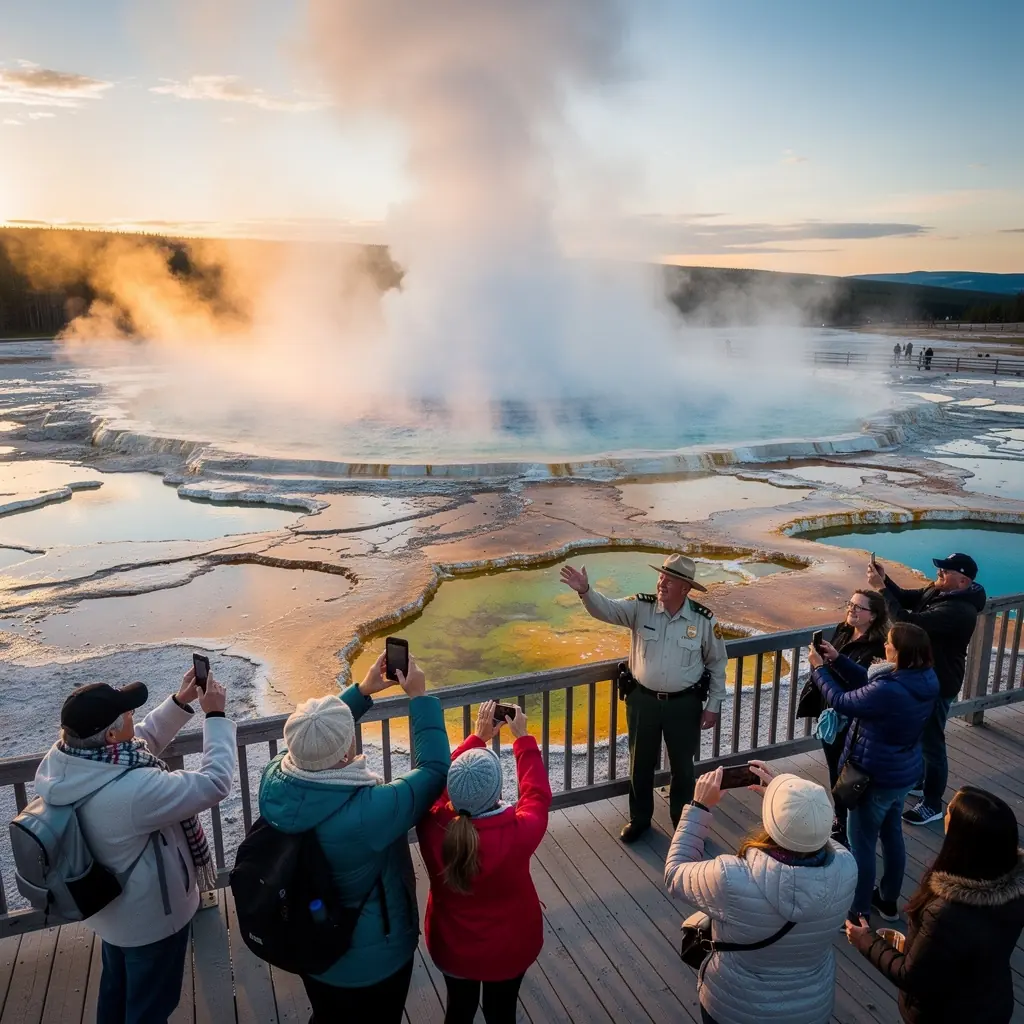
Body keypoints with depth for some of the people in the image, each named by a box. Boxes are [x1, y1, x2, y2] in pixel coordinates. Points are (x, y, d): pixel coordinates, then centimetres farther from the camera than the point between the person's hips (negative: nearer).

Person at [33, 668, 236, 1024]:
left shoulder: (62, 759, -16)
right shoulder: (134, 791, -42)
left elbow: (143, 740, -1)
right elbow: (213, 784, -31)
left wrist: (180, 702, -8)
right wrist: (215, 716, -23)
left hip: (110, 906, 8)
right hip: (150, 917, -8)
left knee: (117, 988, 32)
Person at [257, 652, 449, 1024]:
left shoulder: (273, 780, -23)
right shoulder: (368, 811, -41)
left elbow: (311, 741, -2)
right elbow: (433, 769, -26)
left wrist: (362, 691, -1)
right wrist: (420, 696, -19)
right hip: (371, 960, -5)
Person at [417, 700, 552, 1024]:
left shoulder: (432, 826, -30)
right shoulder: (519, 833, -35)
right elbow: (537, 794, -14)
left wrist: (479, 737, -3)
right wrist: (522, 738, -5)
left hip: (450, 945, 2)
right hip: (508, 947, -1)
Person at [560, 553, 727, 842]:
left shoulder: (703, 619, -11)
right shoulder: (641, 607, -10)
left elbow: (717, 663, 0)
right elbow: (605, 609, -23)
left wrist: (714, 705, 1)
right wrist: (585, 591, -43)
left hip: (684, 703, -1)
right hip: (643, 700, 1)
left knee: (682, 766, 16)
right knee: (640, 764, 16)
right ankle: (639, 819, 38)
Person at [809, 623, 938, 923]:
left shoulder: (888, 691, -34)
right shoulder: (926, 679, -8)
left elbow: (841, 701, -19)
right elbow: (869, 683, 4)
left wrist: (819, 668, -6)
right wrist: (837, 659, 0)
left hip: (876, 778, -8)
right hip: (904, 774, 8)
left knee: (861, 843, 11)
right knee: (892, 834, 25)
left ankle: (858, 911, 27)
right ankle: (888, 900, 44)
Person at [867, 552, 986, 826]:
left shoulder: (959, 611, -32)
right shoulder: (937, 590, -3)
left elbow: (909, 622, -37)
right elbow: (905, 598, 7)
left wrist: (881, 588, -33)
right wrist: (884, 578, -12)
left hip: (938, 683, -10)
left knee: (931, 741, 4)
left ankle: (932, 805, 20)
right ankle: (917, 780, 46)